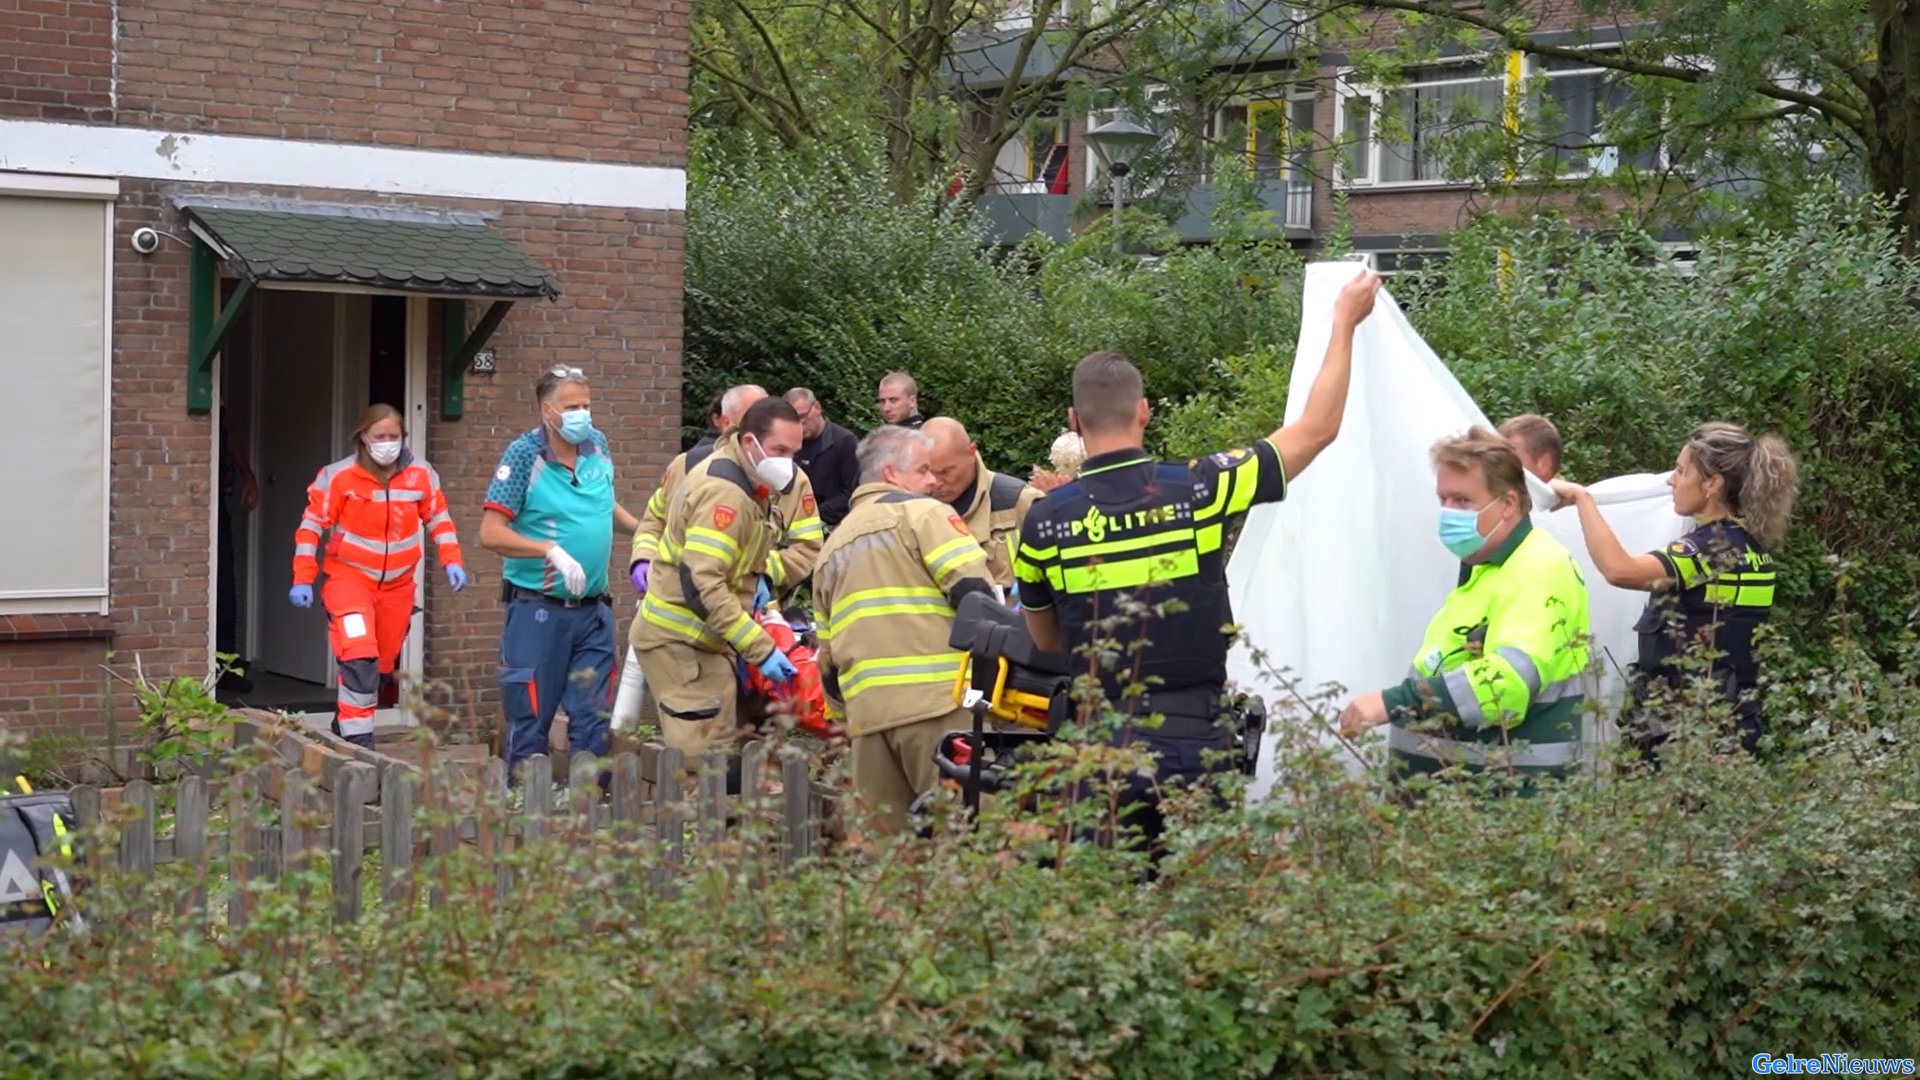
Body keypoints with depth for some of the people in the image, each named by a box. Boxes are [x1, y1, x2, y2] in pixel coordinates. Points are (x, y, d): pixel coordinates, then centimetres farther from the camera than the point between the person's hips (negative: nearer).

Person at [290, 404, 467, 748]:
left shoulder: (421, 475, -2)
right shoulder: (339, 476, -11)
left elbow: (438, 518, 10)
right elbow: (312, 525, -6)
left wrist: (452, 561, 0)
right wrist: (303, 578, -8)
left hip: (398, 583, 4)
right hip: (350, 577, -4)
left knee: (382, 664, 12)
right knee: (359, 658, -21)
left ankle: (345, 721, 32)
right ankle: (356, 736, -15)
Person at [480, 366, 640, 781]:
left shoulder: (598, 446, 7)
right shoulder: (524, 455, -10)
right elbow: (491, 533, -16)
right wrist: (552, 550, -24)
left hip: (593, 609, 5)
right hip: (538, 610, -5)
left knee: (593, 720, 6)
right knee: (530, 720, 2)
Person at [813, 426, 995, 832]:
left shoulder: (833, 545, 25)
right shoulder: (921, 513, 3)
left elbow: (827, 657, 26)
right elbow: (975, 591, -10)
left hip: (865, 712, 7)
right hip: (935, 702, -7)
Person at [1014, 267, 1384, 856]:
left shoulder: (1044, 522, -2)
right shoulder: (1200, 489, -6)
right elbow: (1317, 429, 7)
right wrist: (1345, 321, 18)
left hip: (1099, 741, 1)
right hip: (1193, 738, -1)